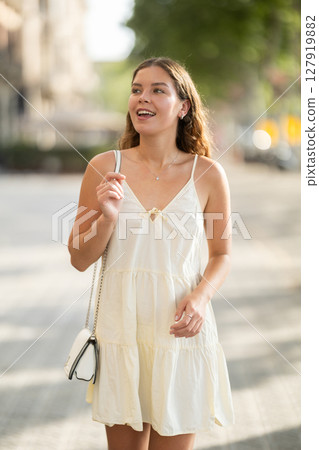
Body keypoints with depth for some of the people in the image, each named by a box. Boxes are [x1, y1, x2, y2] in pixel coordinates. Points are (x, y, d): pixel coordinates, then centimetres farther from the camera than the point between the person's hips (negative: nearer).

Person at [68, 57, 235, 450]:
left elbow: (222, 255, 8)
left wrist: (201, 297, -11)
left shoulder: (208, 174, -2)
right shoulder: (105, 167, -1)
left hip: (180, 328, -1)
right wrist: (107, 217, -15)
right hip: (121, 325, 1)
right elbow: (80, 259, 3)